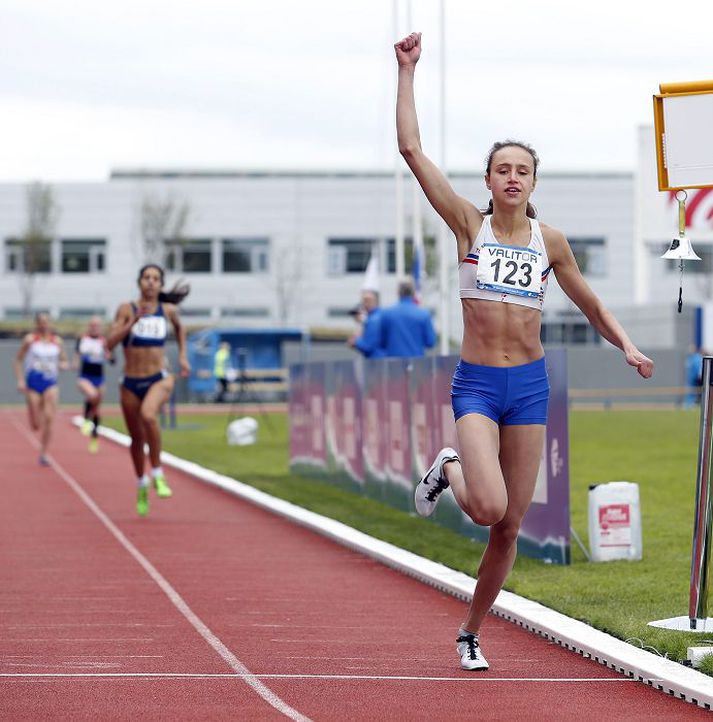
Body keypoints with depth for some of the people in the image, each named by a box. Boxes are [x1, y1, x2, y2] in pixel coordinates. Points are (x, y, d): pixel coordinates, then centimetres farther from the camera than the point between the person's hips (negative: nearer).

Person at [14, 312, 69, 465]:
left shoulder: (57, 341, 6)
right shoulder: (30, 340, 0)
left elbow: (64, 361, 16)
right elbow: (18, 360, 4)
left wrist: (62, 365, -8)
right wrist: (20, 380, -5)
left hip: (50, 384, 1)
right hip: (33, 383, -1)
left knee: (49, 418, -17)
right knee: (36, 425, -1)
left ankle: (43, 453, -7)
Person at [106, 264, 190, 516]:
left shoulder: (168, 310, 2)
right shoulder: (127, 309, -4)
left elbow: (179, 328, 25)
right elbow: (110, 343, -13)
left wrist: (183, 356, 15)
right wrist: (135, 320, -21)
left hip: (159, 380, -1)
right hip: (131, 382, 1)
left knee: (148, 415, -33)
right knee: (137, 439, 11)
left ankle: (158, 475, -21)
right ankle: (142, 486, 37)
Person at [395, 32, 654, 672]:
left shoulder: (550, 241, 7)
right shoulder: (469, 224, -1)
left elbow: (591, 305, 19)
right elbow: (412, 149, -7)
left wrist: (627, 346, 3)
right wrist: (407, 72, -8)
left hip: (530, 384, 3)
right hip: (477, 383, -3)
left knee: (511, 526, 5)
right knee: (489, 508, -23)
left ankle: (471, 631, 24)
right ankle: (449, 470, 14)